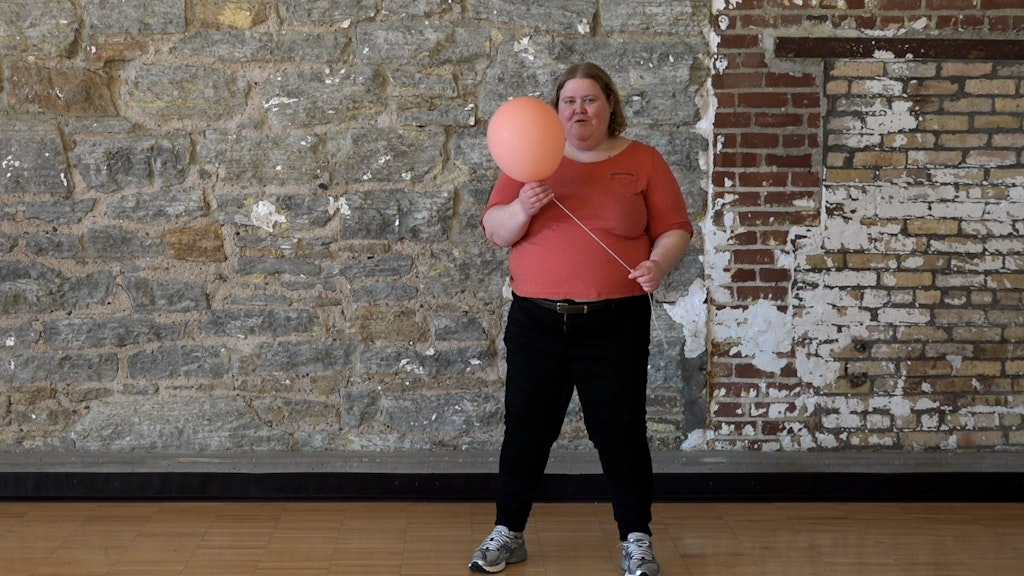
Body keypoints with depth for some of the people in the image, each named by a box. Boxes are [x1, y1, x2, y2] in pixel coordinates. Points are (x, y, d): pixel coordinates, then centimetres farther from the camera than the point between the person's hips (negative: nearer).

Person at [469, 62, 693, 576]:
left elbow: (674, 229, 3)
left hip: (616, 324, -1)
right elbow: (494, 231, 2)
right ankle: (507, 533, 22)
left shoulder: (642, 161, 3)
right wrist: (522, 209, -19)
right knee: (526, 428, 8)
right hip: (536, 321, 2)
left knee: (619, 431, 3)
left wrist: (658, 264, -17)